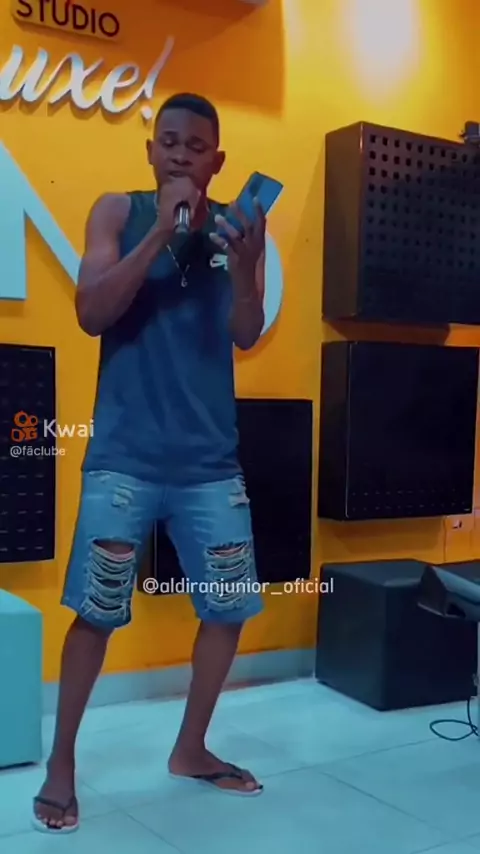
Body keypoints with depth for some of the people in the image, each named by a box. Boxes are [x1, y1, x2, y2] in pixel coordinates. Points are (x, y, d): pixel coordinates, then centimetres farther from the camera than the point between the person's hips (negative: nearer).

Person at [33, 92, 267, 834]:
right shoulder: (118, 212, 0)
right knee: (96, 612, 0)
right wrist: (162, 231, -20)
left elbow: (247, 337, -3)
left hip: (211, 459, 3)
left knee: (232, 606, 8)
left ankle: (190, 749, 28)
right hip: (125, 456, -3)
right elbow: (92, 315, -12)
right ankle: (62, 763, 20)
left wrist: (245, 264, -22)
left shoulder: (236, 224, 5)